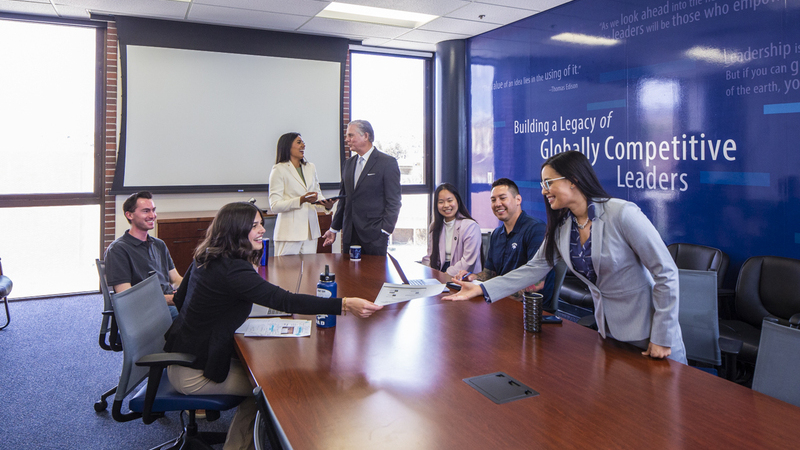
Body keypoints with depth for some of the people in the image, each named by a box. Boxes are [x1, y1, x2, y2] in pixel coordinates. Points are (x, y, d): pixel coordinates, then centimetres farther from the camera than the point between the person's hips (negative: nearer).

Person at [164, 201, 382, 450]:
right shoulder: (232, 270, -28)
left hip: (184, 352, 9)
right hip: (193, 372, -9)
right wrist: (345, 304, -41)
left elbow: (180, 298, 15)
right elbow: (285, 300, -37)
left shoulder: (204, 258, 2)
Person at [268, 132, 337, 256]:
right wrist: (301, 200, -21)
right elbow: (274, 206, -9)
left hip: (311, 230, 5)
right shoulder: (279, 170, -2)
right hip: (289, 231, -5)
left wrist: (326, 205, -6)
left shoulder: (311, 168, 17)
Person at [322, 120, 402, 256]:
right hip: (349, 235, 6)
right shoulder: (348, 164, 16)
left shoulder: (388, 163, -4)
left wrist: (385, 231, -15)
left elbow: (393, 201, -8)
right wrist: (334, 228, 17)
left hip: (374, 236, -6)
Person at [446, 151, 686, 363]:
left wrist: (662, 337, -17)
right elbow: (534, 268, 4)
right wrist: (482, 289, -4)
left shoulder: (622, 213, -20)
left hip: (647, 328, -5)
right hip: (609, 328, 6)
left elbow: (666, 272, -18)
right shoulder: (561, 227, 0)